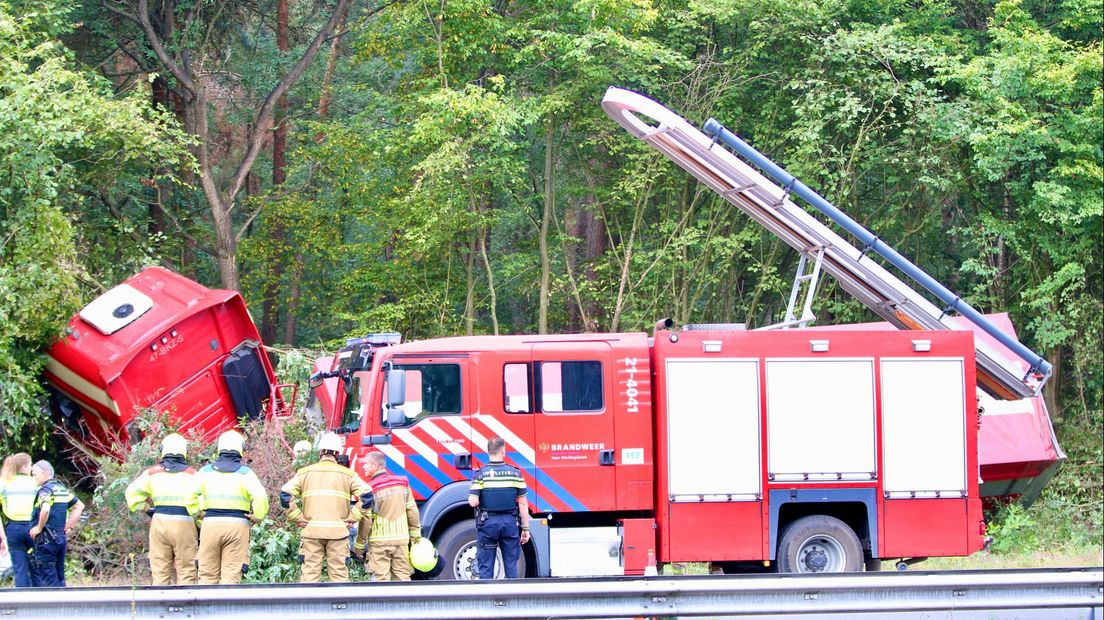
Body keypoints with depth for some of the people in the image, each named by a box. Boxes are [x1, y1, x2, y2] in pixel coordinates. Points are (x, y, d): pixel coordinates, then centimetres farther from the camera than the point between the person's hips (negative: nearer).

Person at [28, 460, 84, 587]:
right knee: (59, 575, 13)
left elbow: (45, 510, -31)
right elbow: (79, 506, 22)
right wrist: (68, 526, 18)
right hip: (61, 537, 8)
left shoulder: (45, 490, -12)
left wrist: (39, 528, -17)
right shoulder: (62, 488, 14)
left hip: (46, 539, -8)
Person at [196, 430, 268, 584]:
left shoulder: (206, 471, 8)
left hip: (210, 525, 2)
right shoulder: (245, 473, -1)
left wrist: (200, 514, 12)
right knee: (231, 576, -1)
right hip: (237, 525, -2)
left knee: (208, 575, 7)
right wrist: (257, 516, 1)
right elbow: (260, 497, -14)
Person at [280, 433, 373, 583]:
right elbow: (366, 495, -6)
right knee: (339, 573, 3)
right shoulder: (347, 474, 4)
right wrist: (352, 518, 0)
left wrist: (298, 518, 0)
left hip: (311, 531, 0)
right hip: (338, 531, 0)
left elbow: (285, 494, -4)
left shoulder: (305, 473, 6)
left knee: (310, 574, 2)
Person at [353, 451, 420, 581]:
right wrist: (415, 536, 18)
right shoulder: (403, 484, 7)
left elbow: (366, 519, -9)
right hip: (401, 539, 5)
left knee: (380, 578, -2)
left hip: (379, 540, -5)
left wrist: (359, 544, 0)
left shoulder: (371, 489, -9)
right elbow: (412, 511, 9)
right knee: (402, 577, 8)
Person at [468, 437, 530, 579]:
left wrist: (471, 498, 11)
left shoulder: (480, 474, -6)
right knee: (511, 566, 8)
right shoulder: (515, 473, -1)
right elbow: (523, 503, -1)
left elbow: (473, 502, -13)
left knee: (486, 567, 4)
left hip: (487, 523, -1)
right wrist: (525, 528, 5)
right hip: (510, 522, 1)